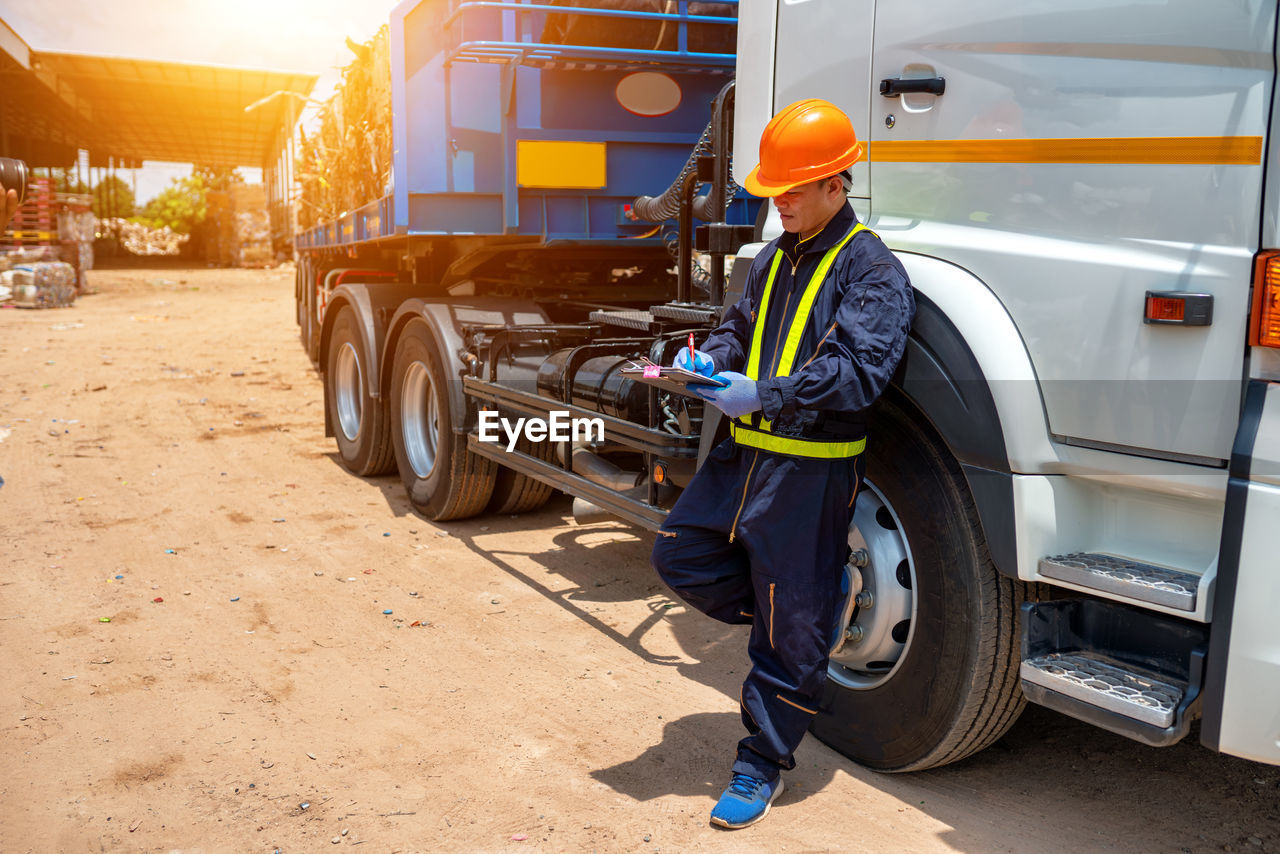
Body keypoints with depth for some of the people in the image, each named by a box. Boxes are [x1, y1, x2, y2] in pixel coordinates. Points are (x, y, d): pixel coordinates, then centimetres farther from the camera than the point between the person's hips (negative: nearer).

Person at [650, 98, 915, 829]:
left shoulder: (871, 269, -10)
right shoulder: (775, 259, 14)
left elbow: (857, 372, -21)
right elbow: (742, 325, 23)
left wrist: (761, 397, -27)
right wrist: (711, 360, 0)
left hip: (812, 468, -8)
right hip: (747, 452, 8)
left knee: (791, 630, 2)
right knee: (682, 554, 10)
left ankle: (763, 766, 20)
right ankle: (828, 594, 24)